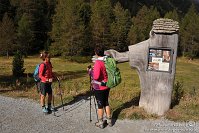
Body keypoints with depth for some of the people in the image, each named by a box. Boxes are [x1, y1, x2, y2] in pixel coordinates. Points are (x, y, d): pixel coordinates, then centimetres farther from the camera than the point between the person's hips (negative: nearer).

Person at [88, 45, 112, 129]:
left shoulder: (98, 62, -21)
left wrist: (90, 71, -10)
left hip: (99, 88, -7)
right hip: (107, 86, 7)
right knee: (106, 103, 18)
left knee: (100, 105, 5)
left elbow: (96, 76, -27)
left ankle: (100, 123, 17)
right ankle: (109, 120, 27)